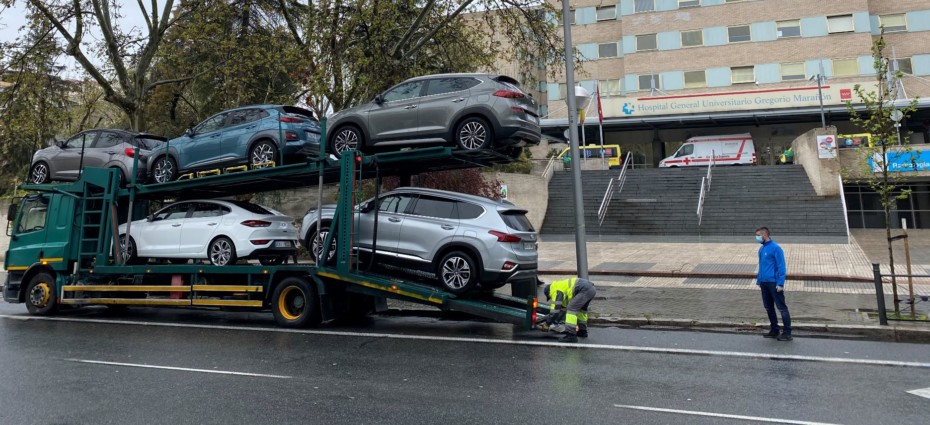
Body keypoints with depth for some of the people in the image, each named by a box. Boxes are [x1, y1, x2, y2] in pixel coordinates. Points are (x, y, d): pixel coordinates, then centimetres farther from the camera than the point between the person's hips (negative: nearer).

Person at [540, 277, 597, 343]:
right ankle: (582, 331, 37)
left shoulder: (555, 290, 0)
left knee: (571, 308, -10)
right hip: (592, 288, 10)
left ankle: (571, 335, -13)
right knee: (581, 308, 30)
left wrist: (547, 324, 8)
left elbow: (555, 308, -2)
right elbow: (563, 308, 39)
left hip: (585, 289, -10)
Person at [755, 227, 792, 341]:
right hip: (764, 283, 9)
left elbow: (781, 267, -15)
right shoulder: (761, 249, 11)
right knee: (768, 307, 14)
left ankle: (787, 333, 3)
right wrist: (758, 279, 17)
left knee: (781, 307, -2)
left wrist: (780, 283, -19)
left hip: (774, 283, -9)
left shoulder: (775, 248, -14)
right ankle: (774, 330, 25)